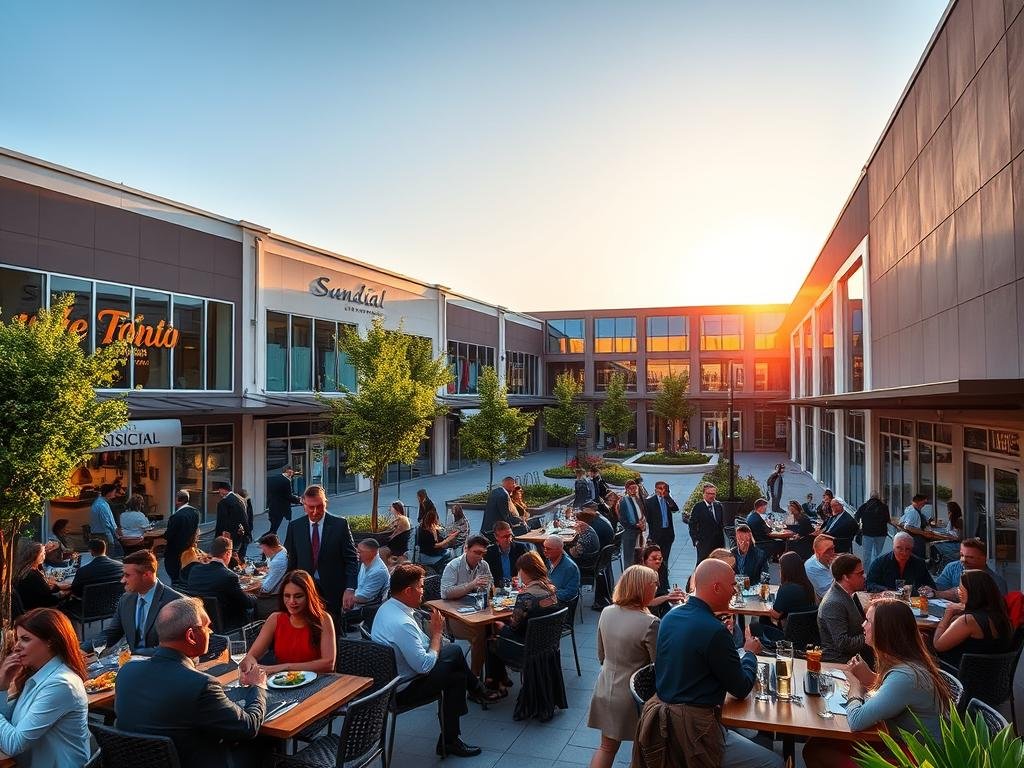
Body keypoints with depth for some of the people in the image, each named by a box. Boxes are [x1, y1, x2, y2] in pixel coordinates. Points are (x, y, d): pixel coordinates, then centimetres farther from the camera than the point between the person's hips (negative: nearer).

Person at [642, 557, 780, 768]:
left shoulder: (670, 616, 2)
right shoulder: (714, 631, -22)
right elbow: (741, 689, -10)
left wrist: (740, 653, 16)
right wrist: (750, 653, 8)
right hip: (691, 728, -9)